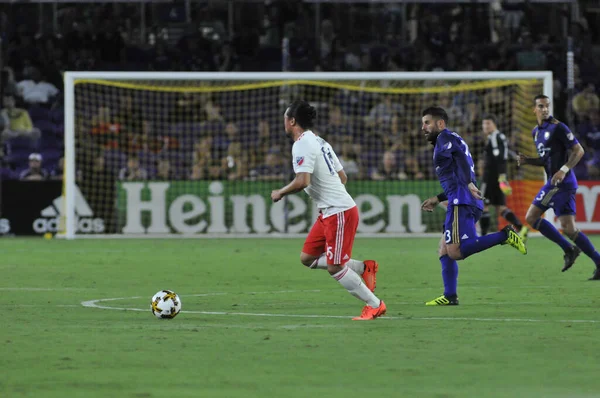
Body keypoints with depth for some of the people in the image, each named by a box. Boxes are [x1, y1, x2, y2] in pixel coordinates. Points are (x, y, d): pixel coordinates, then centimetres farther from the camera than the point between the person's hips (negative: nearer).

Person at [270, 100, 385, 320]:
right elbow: (342, 177, 19)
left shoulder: (302, 145, -15)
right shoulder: (319, 142, 16)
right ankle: (364, 267, 15)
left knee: (334, 268, -6)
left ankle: (375, 305, 1)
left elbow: (302, 181, -25)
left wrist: (280, 193, -10)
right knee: (307, 258, 12)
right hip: (329, 211, 10)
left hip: (339, 212, -10)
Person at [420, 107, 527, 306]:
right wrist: (437, 199, 37)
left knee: (455, 251, -22)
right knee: (444, 251, 11)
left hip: (461, 201, -10)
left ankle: (505, 235, -23)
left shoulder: (445, 137, 2)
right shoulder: (452, 140, 31)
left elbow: (460, 157, -19)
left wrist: (469, 183, -33)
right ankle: (450, 296, 9)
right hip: (461, 201, 10)